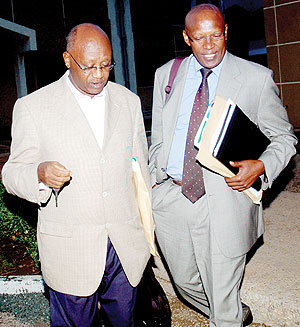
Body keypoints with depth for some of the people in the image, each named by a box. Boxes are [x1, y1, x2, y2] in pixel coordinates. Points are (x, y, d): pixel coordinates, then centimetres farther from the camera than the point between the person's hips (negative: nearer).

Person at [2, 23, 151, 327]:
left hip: (127, 246, 3)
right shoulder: (32, 107, -5)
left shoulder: (128, 100, 7)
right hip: (70, 250, -3)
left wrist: (147, 229, 14)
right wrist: (40, 174, -25)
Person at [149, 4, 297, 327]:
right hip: (170, 199, 4)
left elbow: (284, 137, 4)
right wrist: (154, 181, 7)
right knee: (186, 283, 21)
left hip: (223, 202, -4)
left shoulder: (256, 78, -2)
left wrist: (261, 166, -15)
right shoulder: (166, 75, 8)